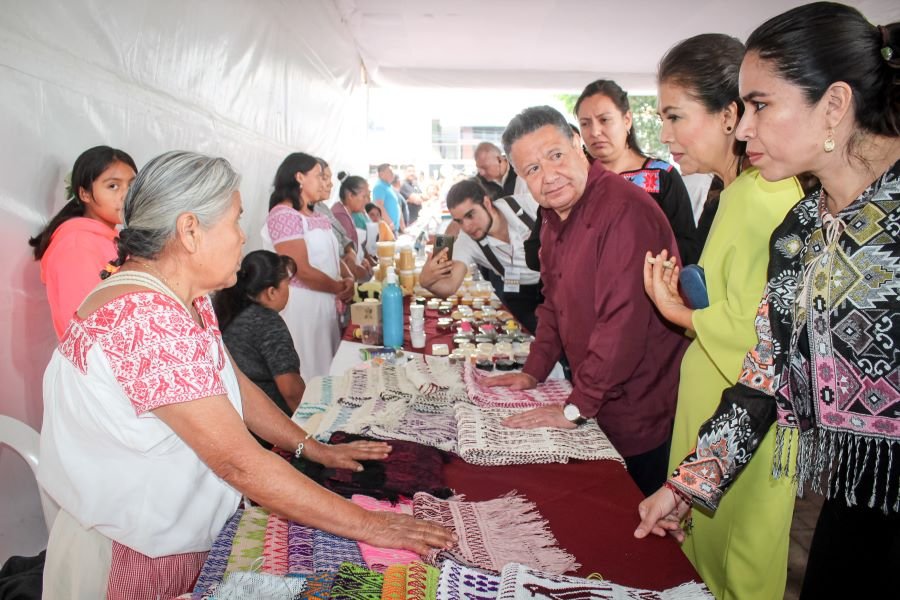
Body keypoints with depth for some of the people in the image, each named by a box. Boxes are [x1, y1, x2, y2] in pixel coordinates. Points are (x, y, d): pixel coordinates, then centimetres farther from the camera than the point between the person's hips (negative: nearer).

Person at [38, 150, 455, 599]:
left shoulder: (188, 298, 0)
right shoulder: (144, 318, -31)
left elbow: (233, 383, 9)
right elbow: (240, 462, -32)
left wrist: (314, 448, 3)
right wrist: (366, 526, -26)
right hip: (130, 558, -8)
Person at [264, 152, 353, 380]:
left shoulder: (314, 216, 14)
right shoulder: (283, 215, -14)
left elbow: (330, 255, 16)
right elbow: (302, 270, -19)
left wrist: (345, 280, -4)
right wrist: (340, 288, -8)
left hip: (326, 302, 9)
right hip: (301, 305, -8)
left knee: (325, 366, 14)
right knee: (308, 373, 1)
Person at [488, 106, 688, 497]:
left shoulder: (625, 211, -25)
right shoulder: (554, 215, 5)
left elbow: (623, 321, -28)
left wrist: (577, 407, -21)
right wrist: (533, 372, 10)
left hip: (642, 416, -8)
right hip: (599, 405, 8)